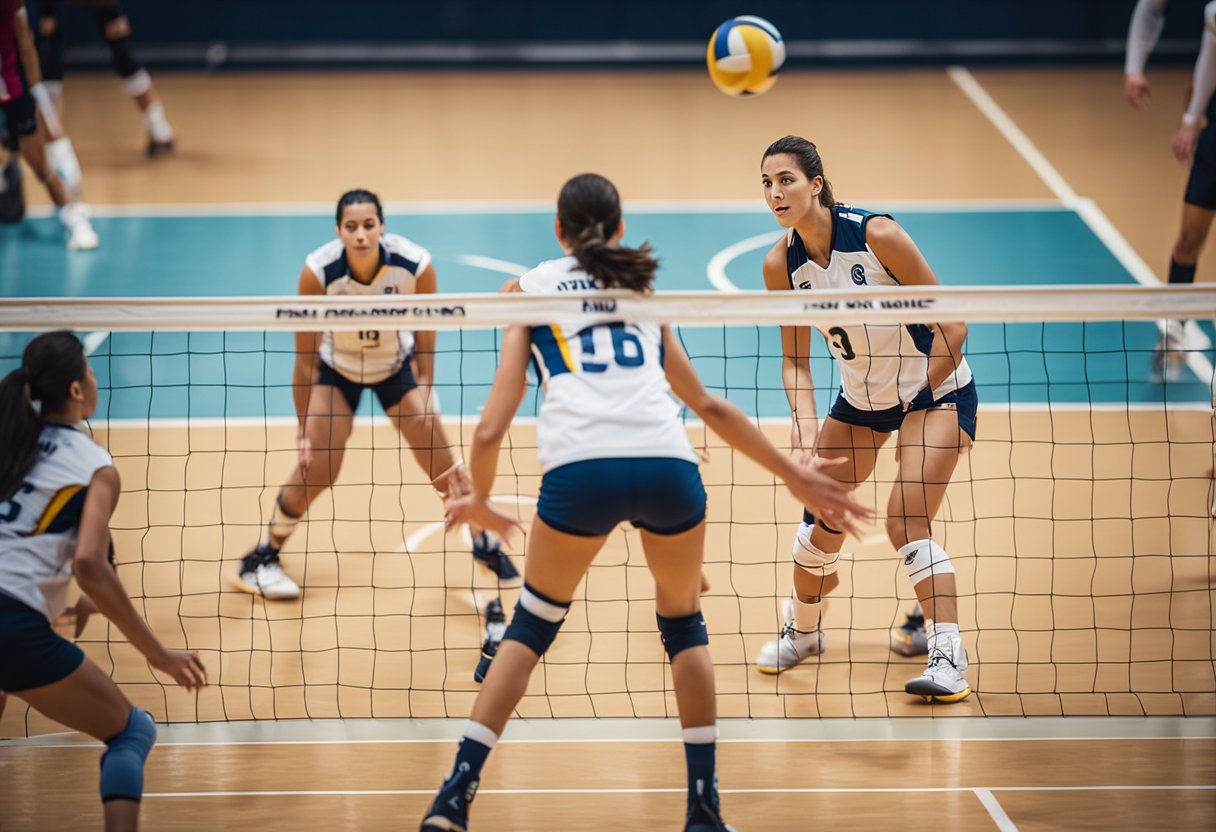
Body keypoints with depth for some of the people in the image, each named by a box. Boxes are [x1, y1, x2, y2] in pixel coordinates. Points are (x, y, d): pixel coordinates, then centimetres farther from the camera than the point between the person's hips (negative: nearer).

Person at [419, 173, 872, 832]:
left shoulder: (530, 288, 22)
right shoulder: (643, 289, 30)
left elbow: (492, 428, 15)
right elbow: (707, 405, 34)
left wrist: (480, 501, 32)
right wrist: (793, 475, 44)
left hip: (580, 470, -2)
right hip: (668, 466, 2)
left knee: (532, 625, 19)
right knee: (683, 623, 25)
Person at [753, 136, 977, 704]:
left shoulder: (877, 235, -27)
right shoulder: (781, 264, -13)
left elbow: (951, 324, -20)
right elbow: (795, 360, -5)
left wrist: (926, 402, -20)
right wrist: (806, 424, -22)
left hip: (936, 388, -5)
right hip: (860, 397, 5)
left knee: (905, 522, -20)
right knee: (823, 519, 8)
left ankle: (949, 657, -19)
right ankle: (804, 630, 34)